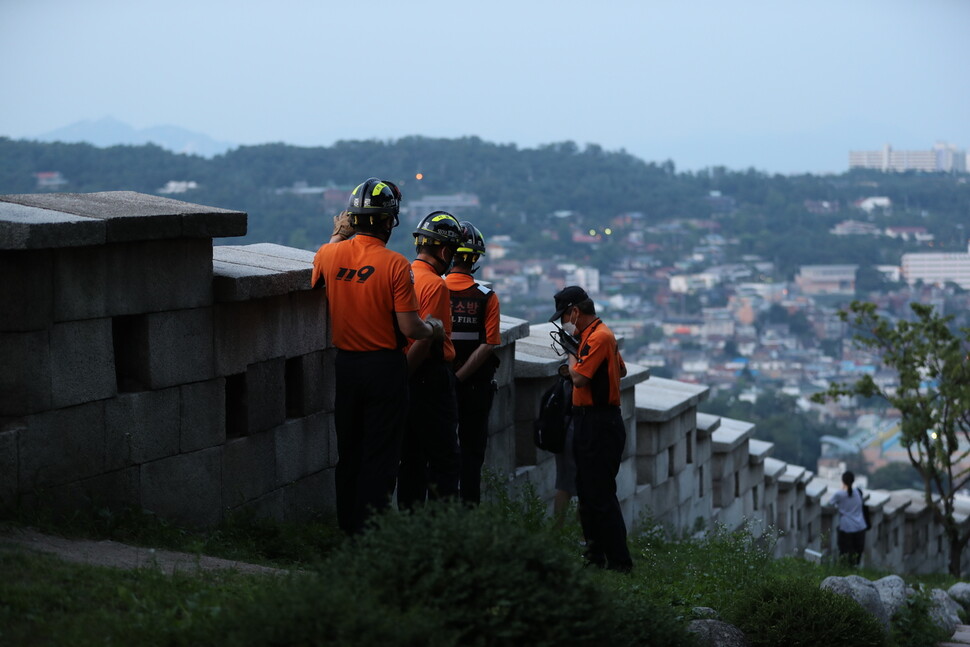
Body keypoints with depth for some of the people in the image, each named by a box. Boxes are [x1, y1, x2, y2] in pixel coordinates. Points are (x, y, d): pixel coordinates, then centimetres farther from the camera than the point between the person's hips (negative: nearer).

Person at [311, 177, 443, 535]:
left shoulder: (329, 254, -4)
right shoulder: (395, 264, -16)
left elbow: (316, 283, 20)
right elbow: (410, 328, -16)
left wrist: (337, 236, 21)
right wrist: (433, 328, 5)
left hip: (343, 366, 4)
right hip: (385, 367, -4)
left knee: (348, 451, 16)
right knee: (380, 453, 3)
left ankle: (347, 525, 20)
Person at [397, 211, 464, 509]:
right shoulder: (435, 285, -15)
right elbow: (424, 340, -20)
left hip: (408, 378, 8)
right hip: (432, 378, -8)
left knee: (411, 458, 12)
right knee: (443, 462, -3)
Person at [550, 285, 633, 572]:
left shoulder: (598, 336, -16)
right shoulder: (593, 334, 16)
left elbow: (579, 378, -23)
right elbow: (621, 370, 28)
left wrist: (571, 354, -2)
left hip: (600, 426, -11)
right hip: (588, 422, 11)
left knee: (601, 495, -10)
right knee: (587, 493, 16)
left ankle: (619, 562, -8)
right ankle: (596, 556, 24)